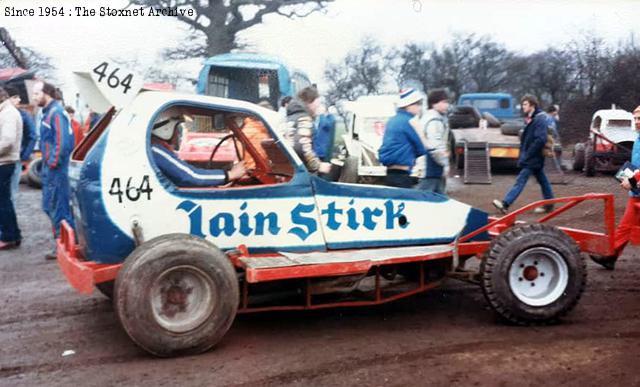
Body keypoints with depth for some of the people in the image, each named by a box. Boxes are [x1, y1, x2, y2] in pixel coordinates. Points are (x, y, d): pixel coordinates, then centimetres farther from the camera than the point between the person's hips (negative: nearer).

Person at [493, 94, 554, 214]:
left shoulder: (540, 119, -17)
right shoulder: (531, 119, 13)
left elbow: (541, 139, -25)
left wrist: (527, 155, -21)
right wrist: (522, 155, 12)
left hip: (533, 158, -10)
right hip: (533, 158, 10)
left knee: (520, 180, -12)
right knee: (542, 180, 14)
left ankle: (505, 204, -16)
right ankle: (549, 205, 22)